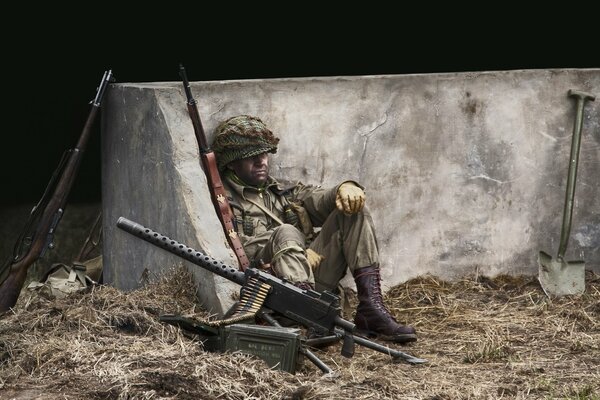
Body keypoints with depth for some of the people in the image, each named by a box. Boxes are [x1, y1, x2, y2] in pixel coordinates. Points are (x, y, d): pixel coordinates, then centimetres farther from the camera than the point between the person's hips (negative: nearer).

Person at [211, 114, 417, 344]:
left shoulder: (280, 192, 27)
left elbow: (320, 200, 12)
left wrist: (346, 188, -11)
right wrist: (293, 250, -14)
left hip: (314, 277, 6)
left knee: (352, 208, -3)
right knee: (286, 233, -32)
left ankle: (371, 306, -18)